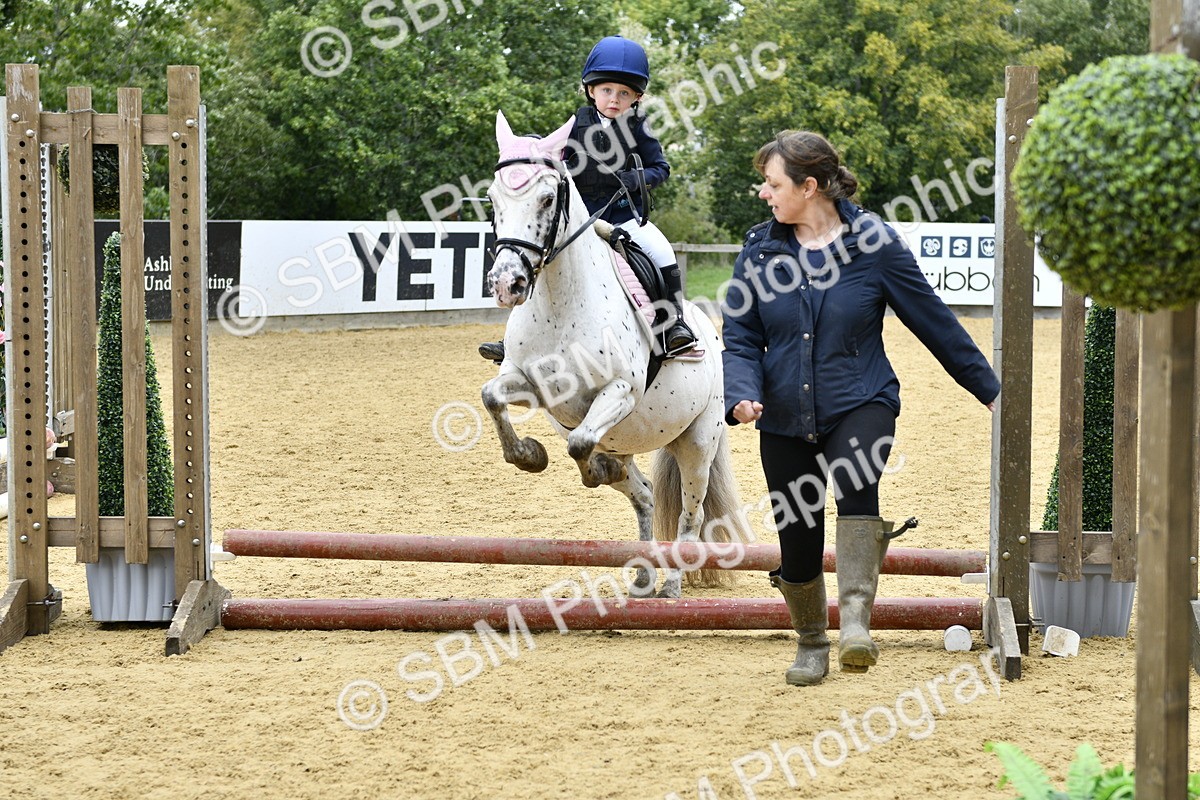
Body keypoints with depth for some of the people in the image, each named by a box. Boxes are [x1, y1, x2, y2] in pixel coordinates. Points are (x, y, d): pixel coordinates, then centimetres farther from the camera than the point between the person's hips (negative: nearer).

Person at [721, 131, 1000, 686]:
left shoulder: (874, 243, -8)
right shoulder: (759, 248, 0)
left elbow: (934, 321, 0)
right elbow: (740, 337, 4)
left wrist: (990, 390, 7)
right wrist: (743, 396, -17)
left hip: (860, 405, -3)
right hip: (784, 418, 3)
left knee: (855, 482, -35)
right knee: (797, 549, 6)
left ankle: (856, 618, -36)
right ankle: (812, 644, 33)